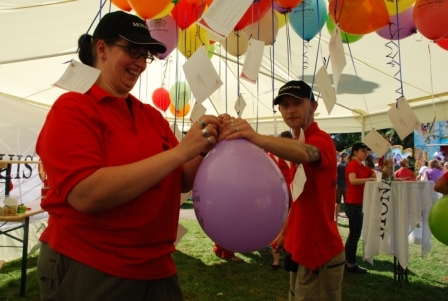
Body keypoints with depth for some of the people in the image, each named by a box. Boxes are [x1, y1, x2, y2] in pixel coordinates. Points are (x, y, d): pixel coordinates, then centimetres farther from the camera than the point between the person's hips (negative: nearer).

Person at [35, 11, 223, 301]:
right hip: (87, 271, -5)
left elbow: (182, 181, 6)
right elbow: (86, 194, -24)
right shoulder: (73, 108, -11)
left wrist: (206, 150, -14)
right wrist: (179, 151, -26)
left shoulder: (152, 116, 3)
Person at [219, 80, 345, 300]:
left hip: (320, 251, -8)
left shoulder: (321, 140, -16)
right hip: (302, 247, 9)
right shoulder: (296, 143, 12)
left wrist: (258, 138, -59)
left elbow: (305, 153, -43)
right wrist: (286, 232, 14)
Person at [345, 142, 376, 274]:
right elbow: (352, 180, -29)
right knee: (355, 234, -3)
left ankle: (348, 262, 24)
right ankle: (351, 264, 7)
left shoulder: (364, 168, 15)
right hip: (353, 204, -10)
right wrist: (370, 179, -34)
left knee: (355, 233, 15)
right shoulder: (352, 165, -13)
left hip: (359, 203, 10)